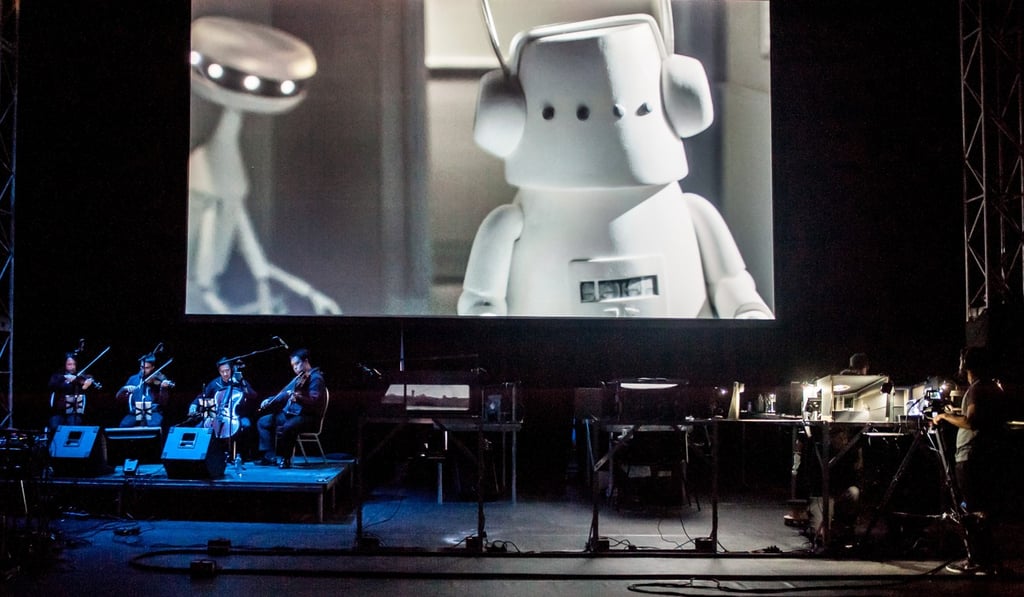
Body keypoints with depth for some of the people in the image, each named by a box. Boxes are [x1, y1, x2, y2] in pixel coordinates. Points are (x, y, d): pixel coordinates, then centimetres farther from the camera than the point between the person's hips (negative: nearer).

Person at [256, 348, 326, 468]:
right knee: (263, 422, 7)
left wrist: (297, 397, -40)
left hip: (307, 417, -10)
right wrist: (269, 401, 9)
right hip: (290, 413, 10)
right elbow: (284, 393, 26)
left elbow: (314, 401, -24)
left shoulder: (315, 378, -11)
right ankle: (269, 456, 2)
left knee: (285, 427, -37)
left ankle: (284, 459, -19)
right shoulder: (298, 378, 18)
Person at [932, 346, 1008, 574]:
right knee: (984, 510, 15)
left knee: (972, 511, -5)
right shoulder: (995, 388, 15)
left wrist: (945, 416, -14)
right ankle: (988, 559, 19)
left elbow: (972, 422, -26)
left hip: (971, 459, -10)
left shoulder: (977, 389, -14)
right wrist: (955, 413, 26)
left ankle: (977, 560, -3)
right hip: (990, 457, 10)